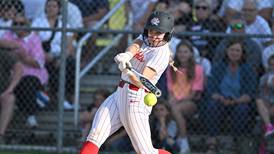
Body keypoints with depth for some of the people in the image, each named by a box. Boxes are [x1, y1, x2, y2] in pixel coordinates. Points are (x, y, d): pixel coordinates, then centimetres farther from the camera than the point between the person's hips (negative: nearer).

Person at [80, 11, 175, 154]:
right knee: (94, 136, -10)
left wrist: (129, 72, -42)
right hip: (119, 94, 7)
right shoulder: (145, 38, 11)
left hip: (136, 98, -7)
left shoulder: (162, 53, -12)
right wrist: (127, 55, -36)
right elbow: (134, 46, -12)